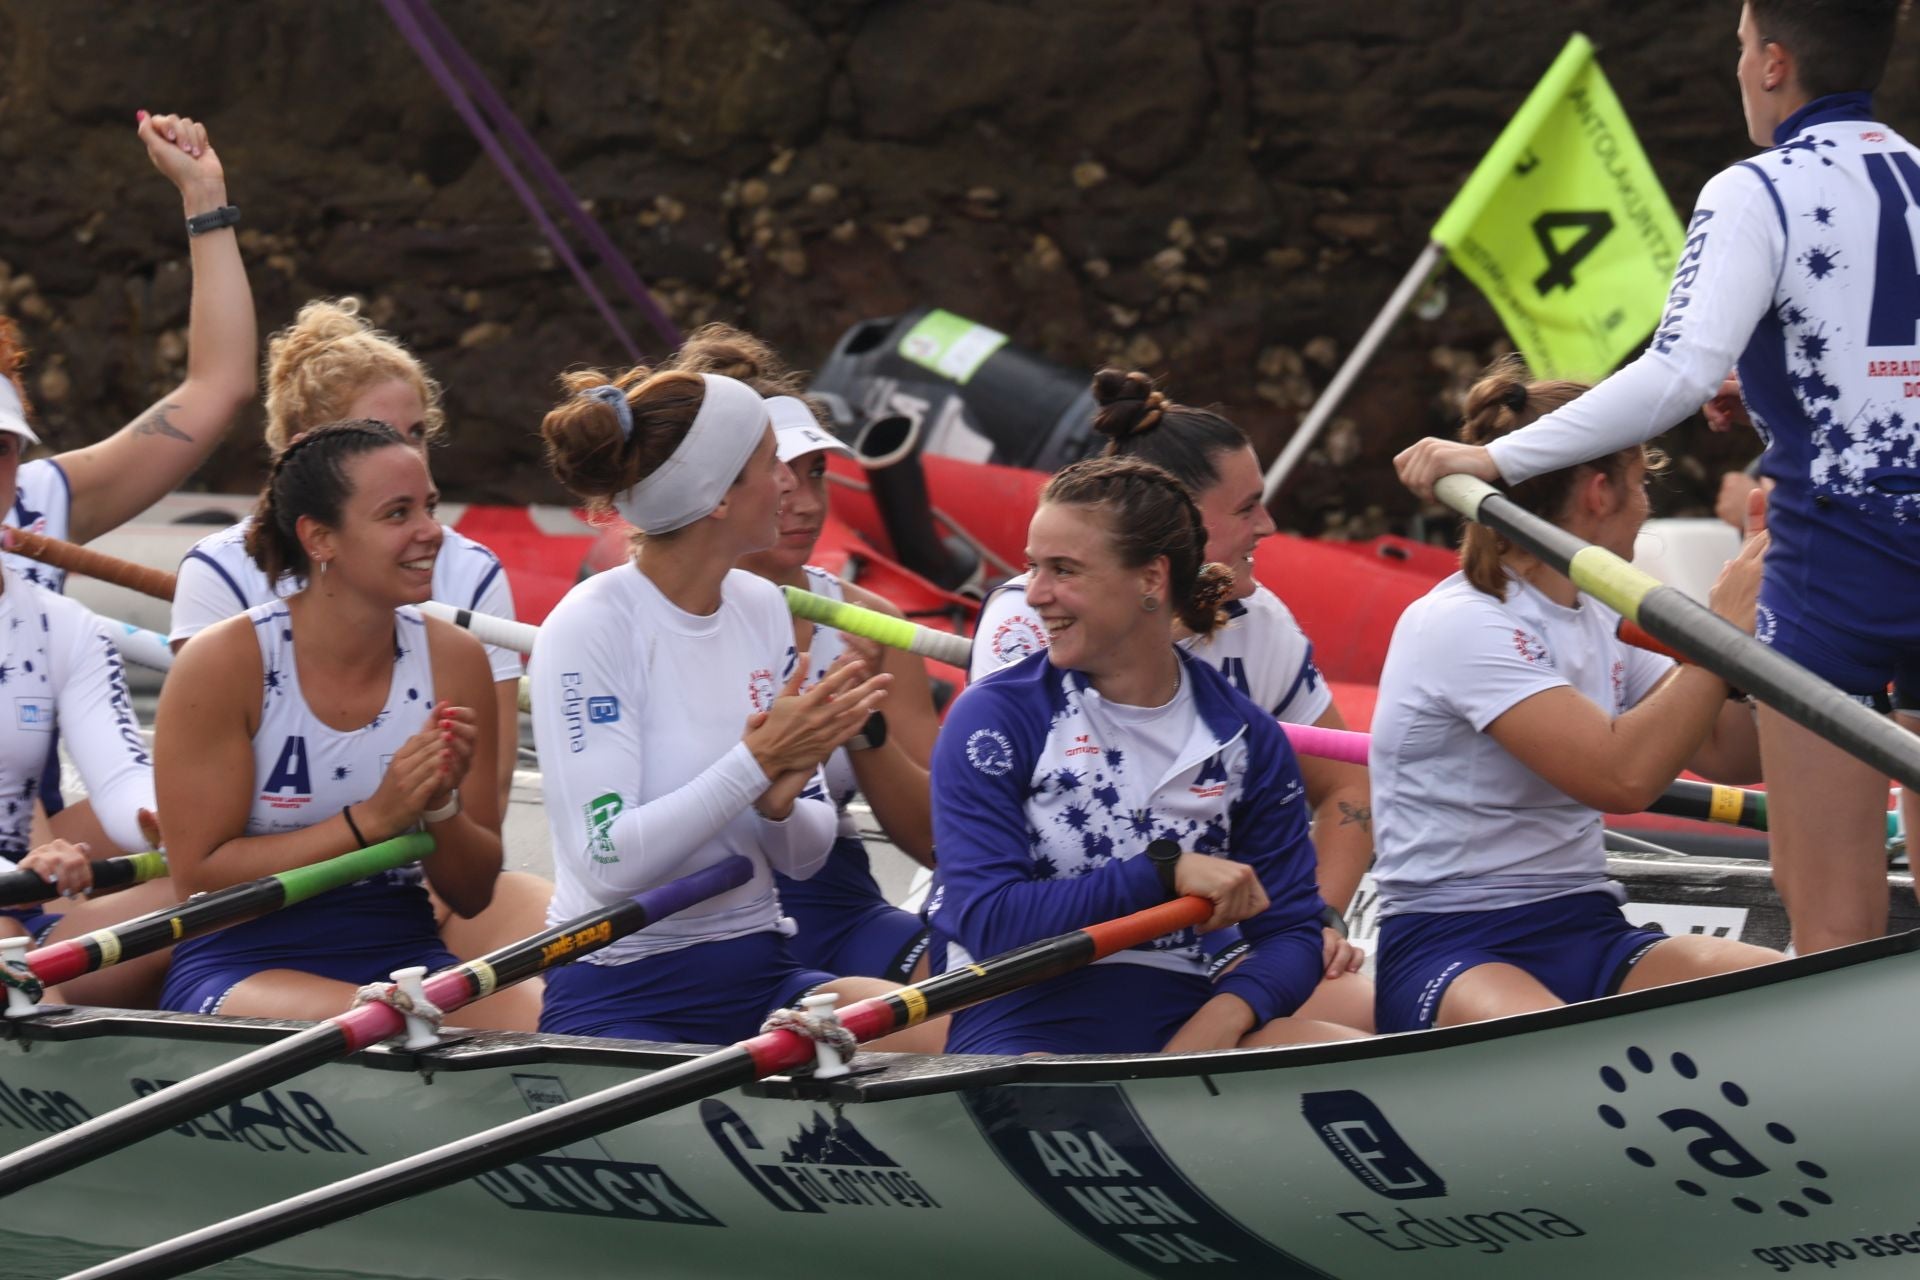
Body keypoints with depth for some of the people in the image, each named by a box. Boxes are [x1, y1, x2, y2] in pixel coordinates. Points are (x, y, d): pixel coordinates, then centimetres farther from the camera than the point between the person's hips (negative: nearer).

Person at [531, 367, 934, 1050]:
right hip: (619, 1003, -6)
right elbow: (608, 861, -19)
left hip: (761, 972, 7)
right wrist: (757, 761, -19)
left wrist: (780, 801, -12)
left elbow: (805, 855, 11)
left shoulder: (761, 606, 9)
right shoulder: (589, 627, -11)